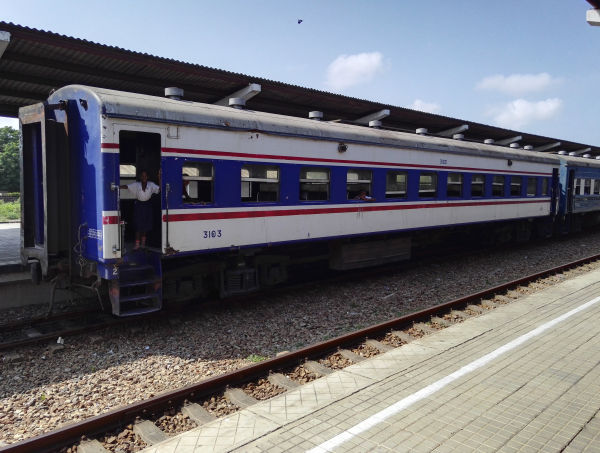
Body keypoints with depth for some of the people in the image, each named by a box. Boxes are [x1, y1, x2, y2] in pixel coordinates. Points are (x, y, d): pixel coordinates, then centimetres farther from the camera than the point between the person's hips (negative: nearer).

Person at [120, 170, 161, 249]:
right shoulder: (136, 185, -5)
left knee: (146, 225, 8)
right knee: (138, 225, -3)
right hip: (139, 205, -1)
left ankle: (143, 242, 27)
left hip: (147, 205, 2)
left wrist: (159, 178, -21)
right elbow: (126, 186, -13)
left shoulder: (151, 184, -3)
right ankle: (137, 244, 1)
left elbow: (159, 189, -14)